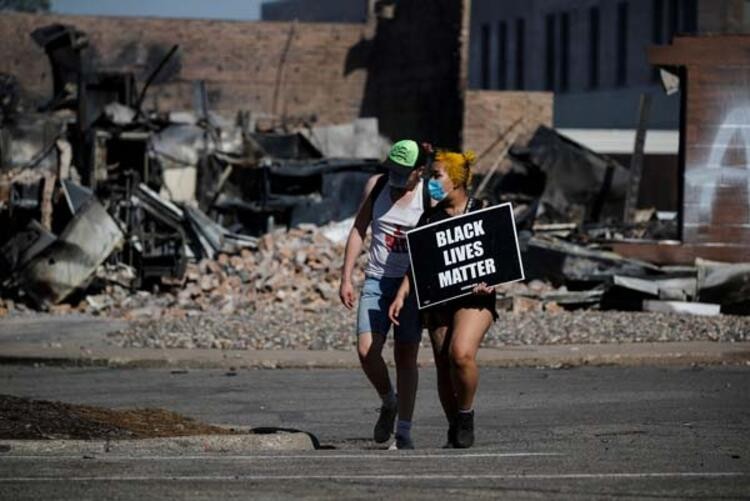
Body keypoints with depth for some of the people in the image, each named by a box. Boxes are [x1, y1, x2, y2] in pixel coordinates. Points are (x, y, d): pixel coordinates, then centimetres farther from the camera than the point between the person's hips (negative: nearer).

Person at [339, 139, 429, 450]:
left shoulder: (430, 197, -7)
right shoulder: (376, 186, 2)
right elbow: (358, 231, 9)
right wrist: (346, 278, 5)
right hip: (377, 281, 2)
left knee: (406, 357, -3)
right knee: (367, 351, -12)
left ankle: (404, 431, 3)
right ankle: (388, 402, 15)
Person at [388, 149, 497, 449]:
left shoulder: (483, 212, 2)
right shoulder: (430, 217, 13)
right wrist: (401, 296, -2)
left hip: (474, 296, -4)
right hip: (438, 298, 4)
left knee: (461, 354, -25)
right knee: (444, 367, 3)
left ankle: (466, 415, -4)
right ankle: (454, 429, 18)